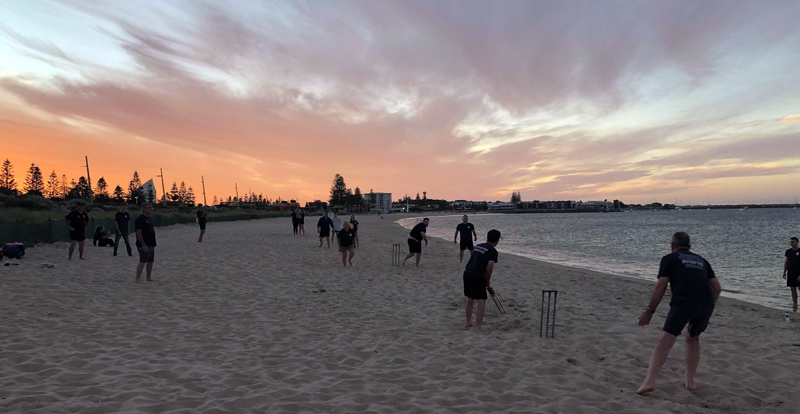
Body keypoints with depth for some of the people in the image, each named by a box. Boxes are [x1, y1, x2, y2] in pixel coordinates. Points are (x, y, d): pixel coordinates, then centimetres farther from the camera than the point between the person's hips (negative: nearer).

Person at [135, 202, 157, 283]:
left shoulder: (148, 218, 16)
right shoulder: (140, 219, -13)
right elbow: (138, 233, -19)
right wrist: (143, 245, -22)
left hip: (151, 245, 9)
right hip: (144, 246, -9)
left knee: (150, 262, 13)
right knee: (142, 262, -9)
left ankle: (149, 277, 22)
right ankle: (138, 279, -3)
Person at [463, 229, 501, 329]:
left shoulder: (477, 246, 19)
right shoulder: (493, 251, -3)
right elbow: (489, 268, -10)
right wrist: (488, 282, 5)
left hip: (467, 273, 7)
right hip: (477, 276, -7)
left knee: (470, 299, 20)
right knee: (481, 300, 2)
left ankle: (468, 323, 32)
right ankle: (478, 326, 2)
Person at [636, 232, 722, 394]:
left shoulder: (669, 259, 15)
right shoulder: (701, 260, 29)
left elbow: (661, 286, 5)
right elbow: (717, 288, 22)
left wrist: (649, 310, 8)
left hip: (683, 303, -5)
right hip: (706, 304, 5)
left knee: (665, 341, -11)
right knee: (692, 338, 26)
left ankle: (649, 381, -23)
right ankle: (690, 382, 24)